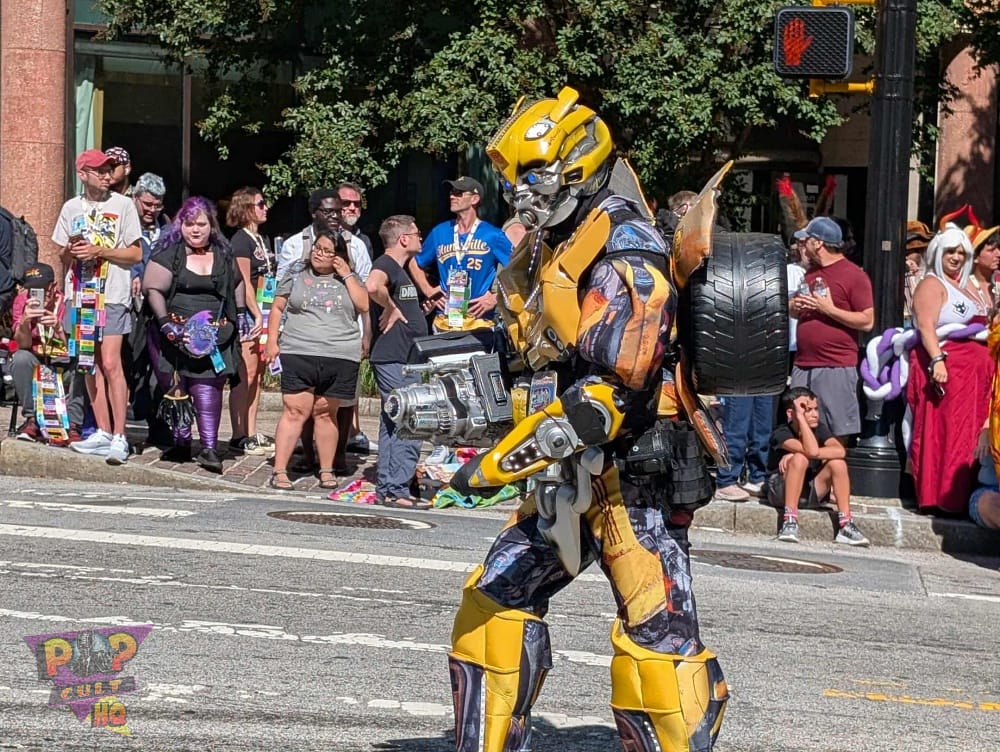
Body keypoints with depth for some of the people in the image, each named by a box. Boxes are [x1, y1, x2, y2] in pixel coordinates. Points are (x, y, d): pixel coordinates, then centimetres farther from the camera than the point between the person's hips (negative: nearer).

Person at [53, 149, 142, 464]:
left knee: (111, 363, -12)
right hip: (82, 294, 5)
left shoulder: (123, 204, 0)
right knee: (90, 364, 6)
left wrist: (100, 251, -13)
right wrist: (72, 249, -8)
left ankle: (119, 436, -12)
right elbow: (64, 258, 15)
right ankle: (103, 432, 13)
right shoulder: (72, 208, 11)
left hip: (112, 295, -5)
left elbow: (136, 253, -2)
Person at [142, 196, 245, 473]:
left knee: (207, 388, -7)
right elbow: (153, 289, -7)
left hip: (214, 337, 2)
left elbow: (237, 283, 30)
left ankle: (209, 449, -9)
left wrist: (240, 313, 22)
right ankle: (181, 443, 11)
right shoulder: (169, 253, 0)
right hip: (175, 335, -1)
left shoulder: (223, 255, 13)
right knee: (175, 388, -1)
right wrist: (167, 325, -15)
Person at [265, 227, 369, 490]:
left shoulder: (349, 278, 11)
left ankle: (326, 471, 16)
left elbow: (364, 306, -2)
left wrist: (347, 275, -3)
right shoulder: (297, 274, 10)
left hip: (340, 358, 1)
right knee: (295, 411, -7)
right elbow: (277, 308, 12)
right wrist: (272, 341, 2)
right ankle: (279, 471, -5)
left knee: (325, 414, 7)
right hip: (299, 353, -1)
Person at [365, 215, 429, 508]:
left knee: (392, 425, 12)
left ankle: (386, 488, 17)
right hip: (394, 360, -11)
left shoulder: (400, 269, 20)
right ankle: (396, 490, -10)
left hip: (405, 359, 11)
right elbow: (372, 286, -37)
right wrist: (391, 308, -22)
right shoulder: (386, 264, -12)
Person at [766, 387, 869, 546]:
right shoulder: (781, 433, -19)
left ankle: (845, 526, -18)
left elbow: (840, 451, -23)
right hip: (781, 492, -5)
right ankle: (789, 522, -33)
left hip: (810, 493, 5)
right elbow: (812, 451, -36)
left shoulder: (819, 429, -2)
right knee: (800, 458, -31)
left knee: (838, 463, -16)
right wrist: (800, 417, -32)